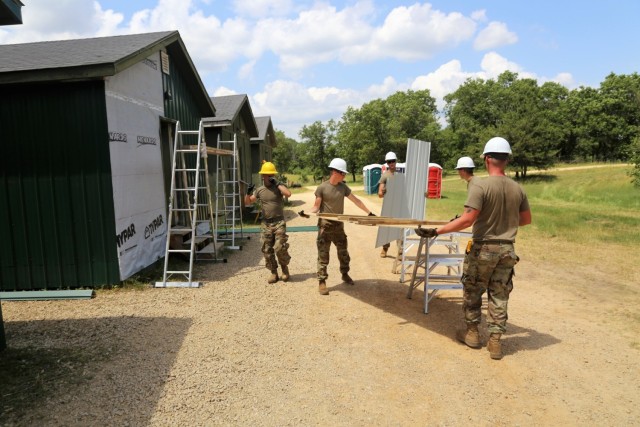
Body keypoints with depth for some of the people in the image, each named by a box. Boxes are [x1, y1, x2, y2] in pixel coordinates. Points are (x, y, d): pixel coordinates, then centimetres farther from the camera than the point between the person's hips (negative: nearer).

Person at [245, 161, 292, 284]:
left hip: (279, 223, -4)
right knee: (267, 250, 5)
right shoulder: (259, 190, 8)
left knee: (279, 248, -12)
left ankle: (284, 267, 15)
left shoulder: (279, 186, -2)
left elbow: (288, 194, -22)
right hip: (266, 224, 4)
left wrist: (277, 184, -19)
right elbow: (247, 202, 13)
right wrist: (248, 193, -6)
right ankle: (273, 272, 19)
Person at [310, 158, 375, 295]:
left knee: (343, 252, 15)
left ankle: (345, 275, 35)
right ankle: (322, 281, 7)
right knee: (323, 255, -1)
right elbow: (316, 206, -8)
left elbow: (356, 200, 9)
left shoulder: (343, 187, 4)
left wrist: (369, 212, 8)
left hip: (339, 225, 5)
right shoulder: (322, 188, -10)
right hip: (325, 226, -5)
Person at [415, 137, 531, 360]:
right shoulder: (518, 189, 0)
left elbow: (467, 219, -25)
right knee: (499, 295, 11)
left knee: (473, 292, 15)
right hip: (507, 249, 4)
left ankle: (472, 333, 27)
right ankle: (495, 341, 16)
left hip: (483, 248, -4)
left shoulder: (480, 186, -18)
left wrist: (436, 231, -22)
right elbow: (526, 219, 10)